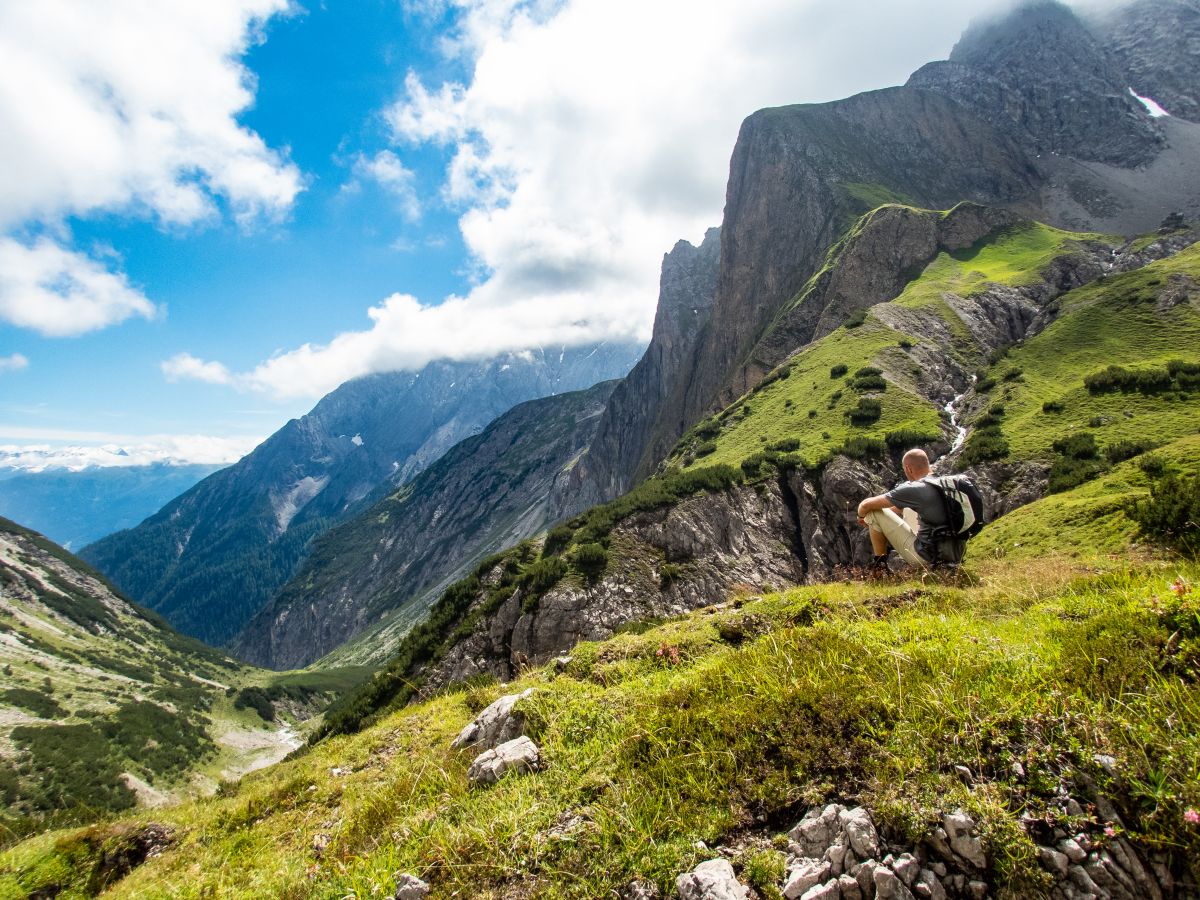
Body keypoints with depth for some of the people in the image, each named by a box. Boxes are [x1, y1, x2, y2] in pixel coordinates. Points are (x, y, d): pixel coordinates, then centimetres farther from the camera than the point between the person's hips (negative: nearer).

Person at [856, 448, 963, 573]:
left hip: (928, 559, -7)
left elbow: (866, 505, -9)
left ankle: (879, 564, 12)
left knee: (874, 512, 0)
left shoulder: (913, 489, -15)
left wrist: (861, 515, 13)